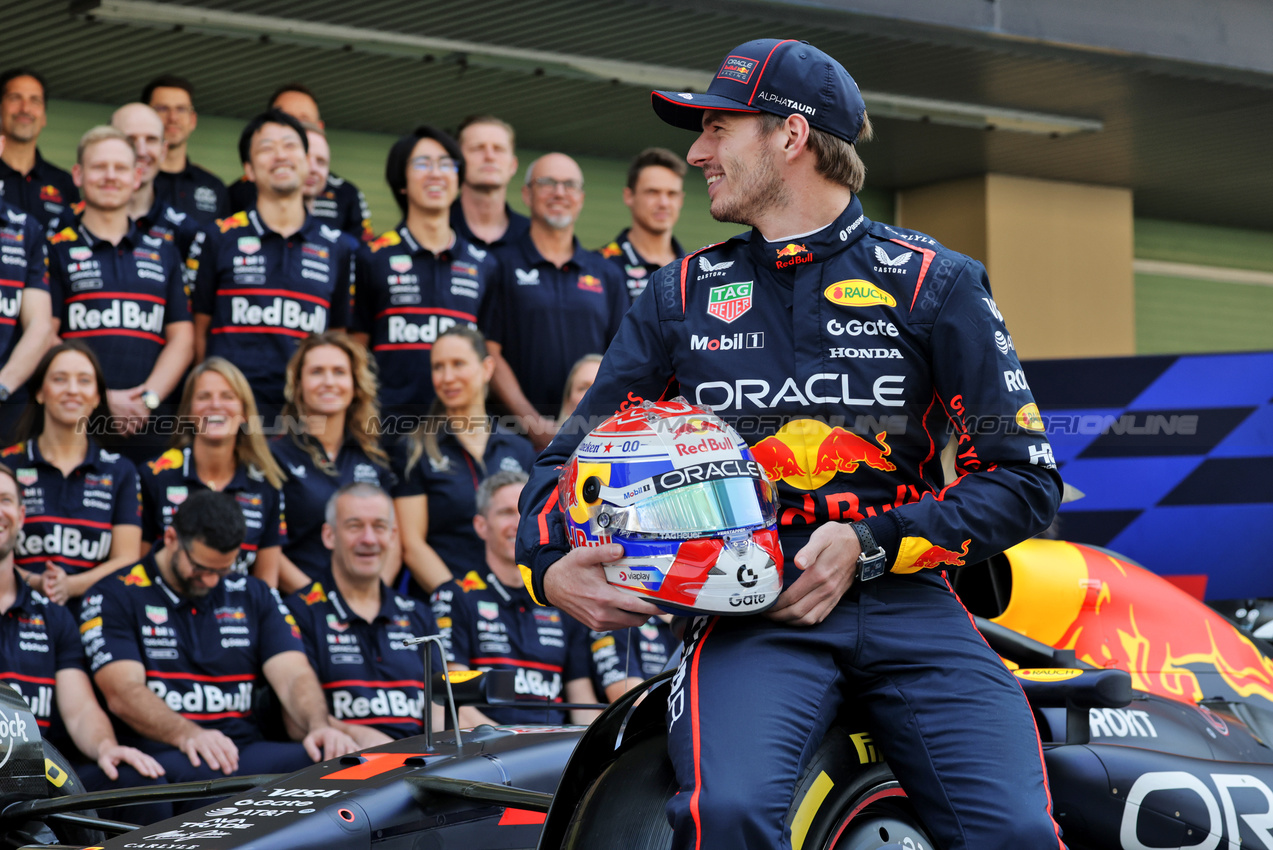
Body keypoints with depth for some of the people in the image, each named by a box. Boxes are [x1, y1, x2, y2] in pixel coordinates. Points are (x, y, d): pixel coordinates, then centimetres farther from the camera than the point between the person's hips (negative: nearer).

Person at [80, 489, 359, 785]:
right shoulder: (114, 597, 5)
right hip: (163, 755, -4)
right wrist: (187, 734, -31)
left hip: (246, 751, 5)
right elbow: (123, 693, -10)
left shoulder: (254, 596, 19)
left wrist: (319, 726, -18)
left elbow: (293, 675, 6)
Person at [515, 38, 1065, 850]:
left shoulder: (932, 280, 10)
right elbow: (576, 449, 20)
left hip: (903, 596, 0)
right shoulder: (684, 294, 19)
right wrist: (549, 563, -2)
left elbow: (1025, 478, 6)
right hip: (751, 612, 1)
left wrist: (872, 545, -7)